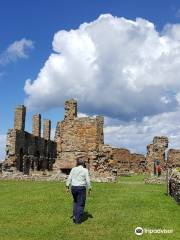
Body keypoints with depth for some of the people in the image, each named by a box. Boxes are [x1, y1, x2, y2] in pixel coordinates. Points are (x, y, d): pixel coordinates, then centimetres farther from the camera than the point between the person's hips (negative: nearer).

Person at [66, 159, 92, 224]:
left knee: (75, 202, 24)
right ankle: (78, 220, 4)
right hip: (81, 188, -4)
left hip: (73, 187, 4)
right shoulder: (85, 170, -5)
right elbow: (87, 180, -9)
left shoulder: (73, 169, 5)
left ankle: (74, 216, 18)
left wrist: (67, 187, 4)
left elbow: (69, 178, 1)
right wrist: (89, 189, -2)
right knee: (80, 204, 5)